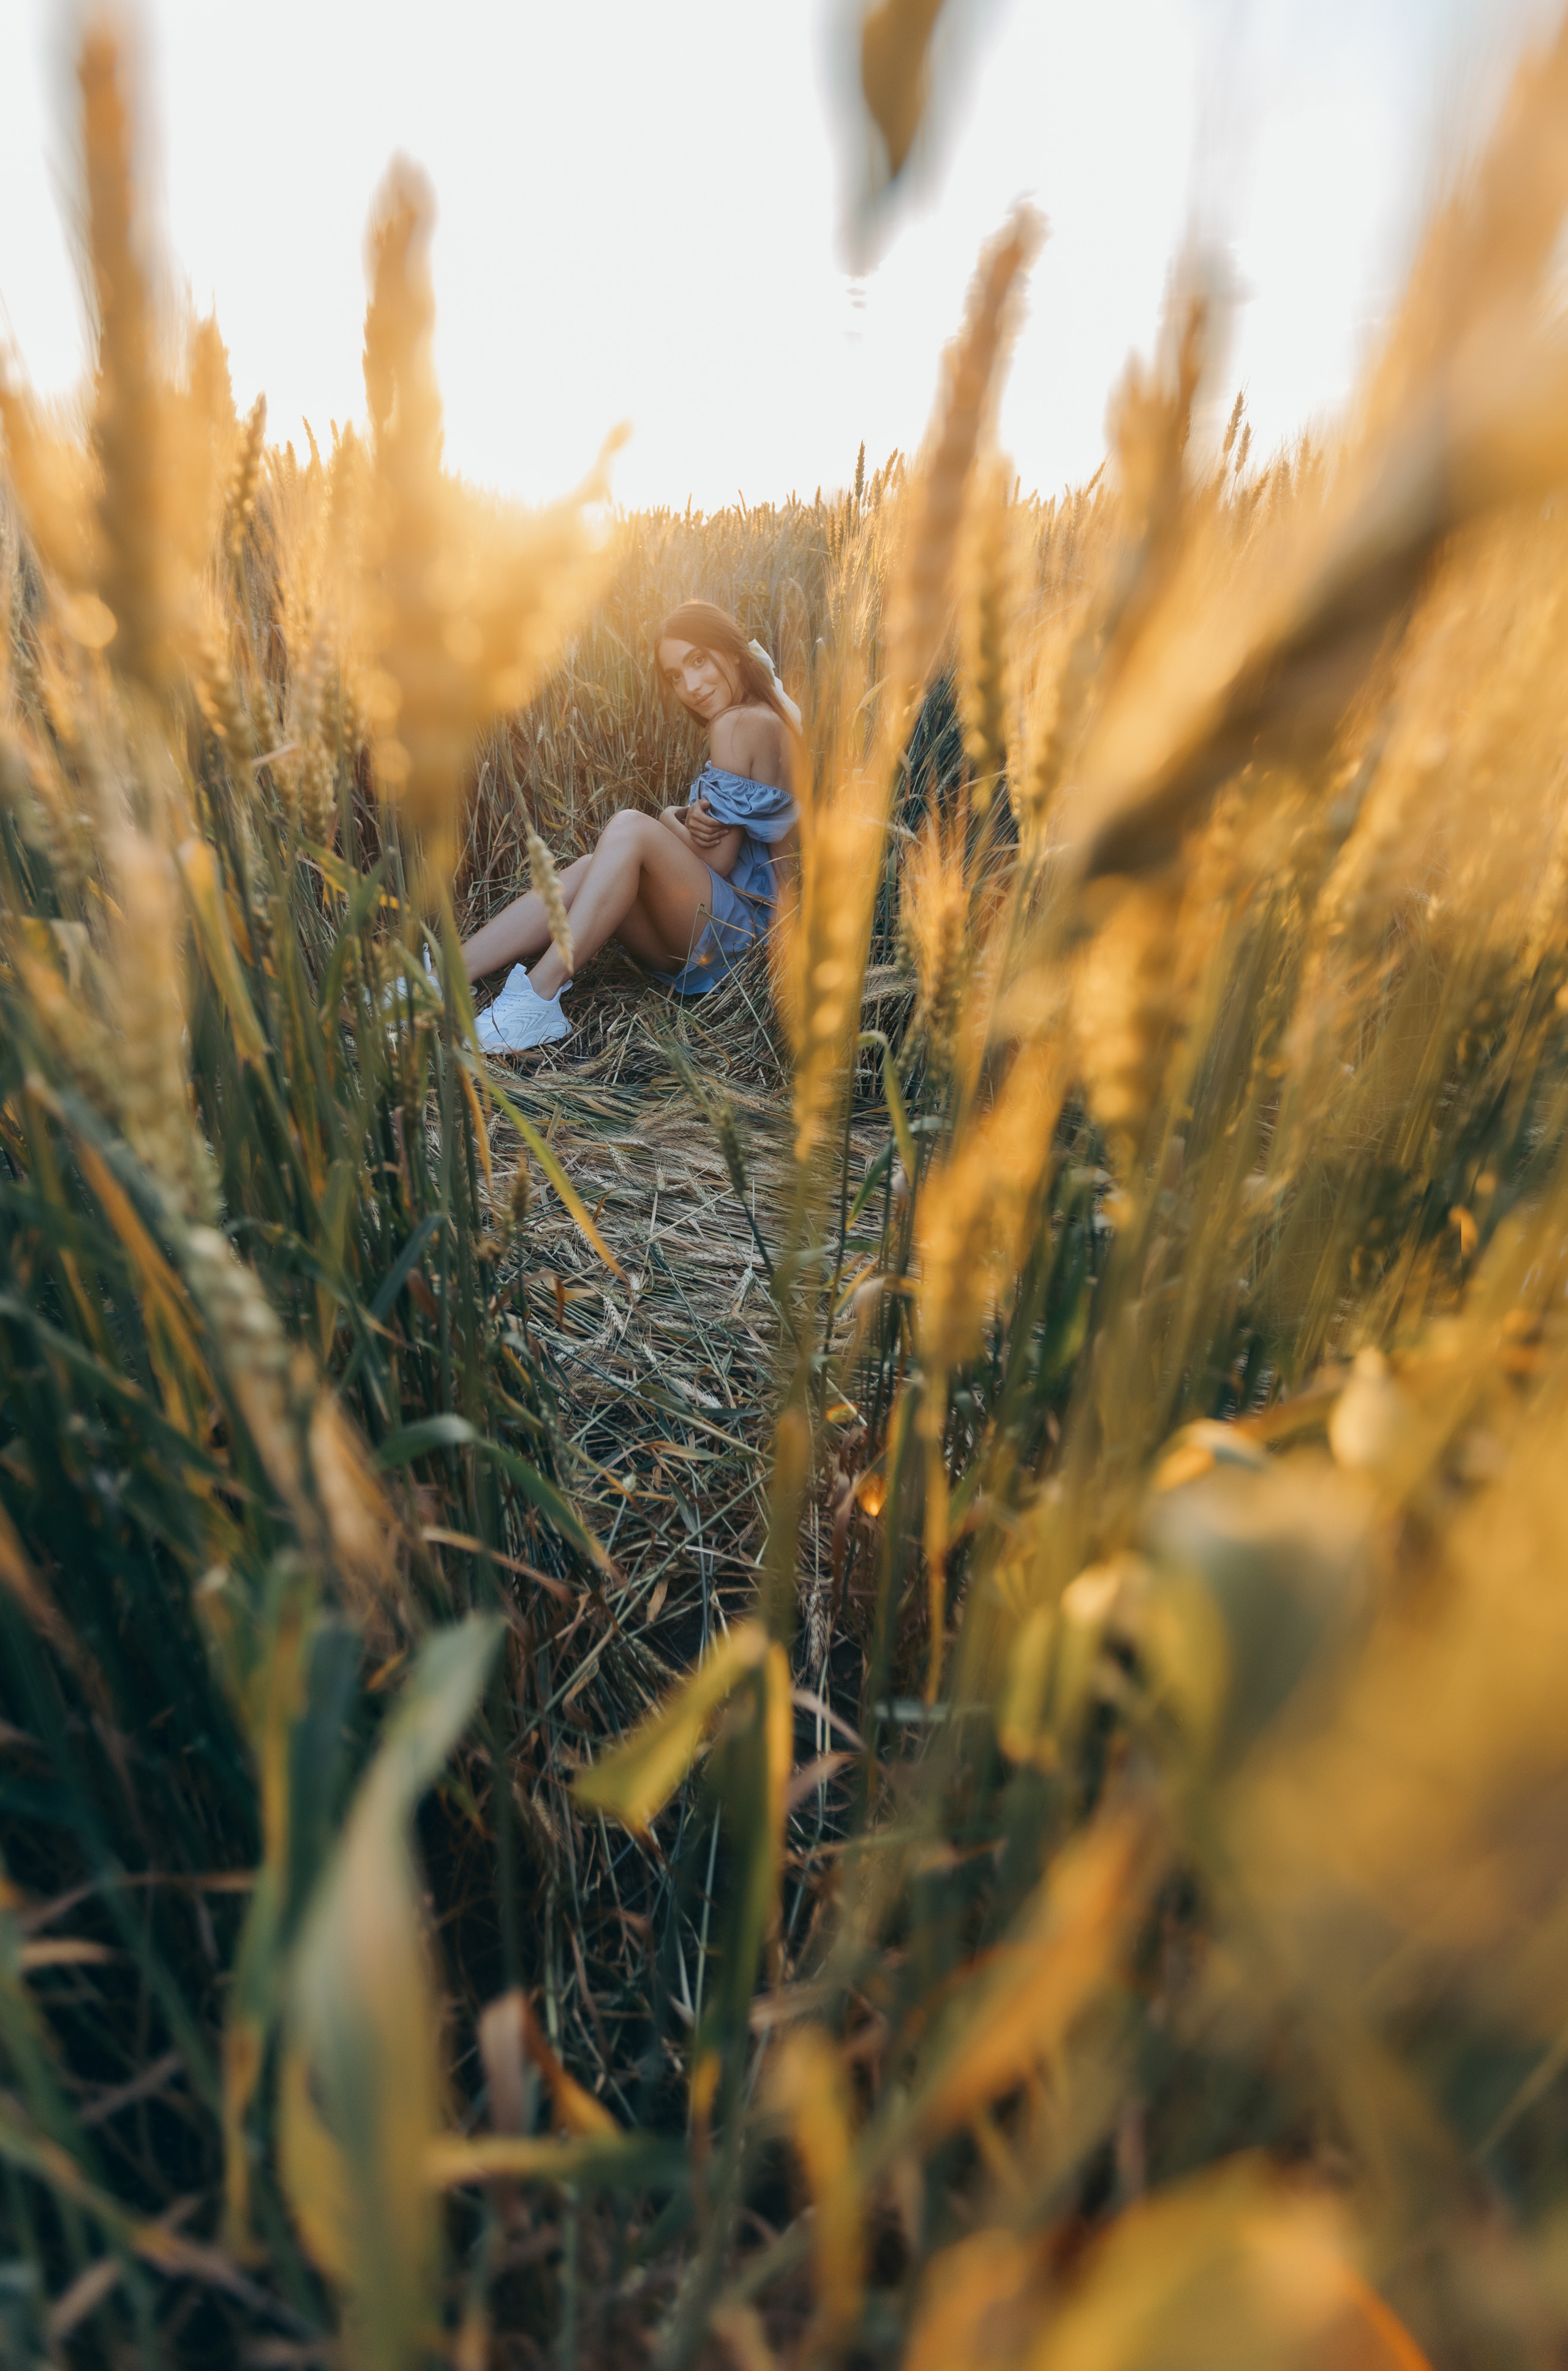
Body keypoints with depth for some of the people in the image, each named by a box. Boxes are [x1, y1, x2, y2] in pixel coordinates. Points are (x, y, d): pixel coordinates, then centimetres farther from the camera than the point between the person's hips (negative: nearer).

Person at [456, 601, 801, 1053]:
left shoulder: (740, 723, -11)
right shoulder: (769, 718, 20)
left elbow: (716, 862, -14)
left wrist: (671, 818, 3)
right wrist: (690, 820, -6)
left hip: (742, 928, -9)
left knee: (630, 828, -25)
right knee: (589, 871, -11)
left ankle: (537, 999, -31)